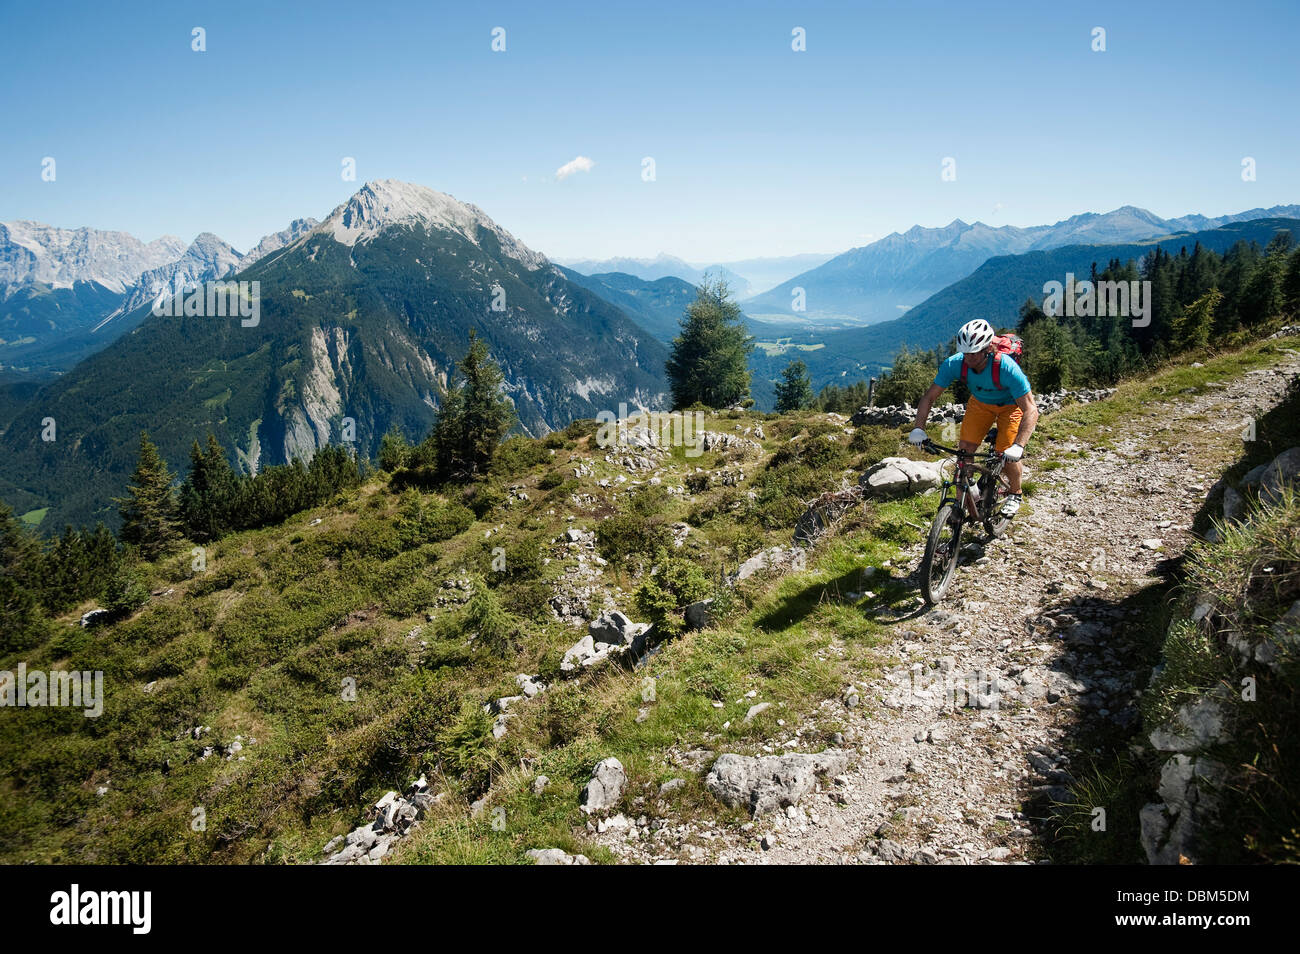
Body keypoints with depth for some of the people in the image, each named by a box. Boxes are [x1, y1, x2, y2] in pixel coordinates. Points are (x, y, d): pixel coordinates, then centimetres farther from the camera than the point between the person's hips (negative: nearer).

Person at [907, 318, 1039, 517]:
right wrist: (919, 428, -35)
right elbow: (929, 398, -20)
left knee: (1007, 456, -13)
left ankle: (1015, 494, 18)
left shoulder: (1006, 368, -39)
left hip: (1011, 405, -3)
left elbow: (1030, 410, -39)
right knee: (964, 448, -11)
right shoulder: (955, 364, -30)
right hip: (980, 402, 3)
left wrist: (1018, 446, -50)